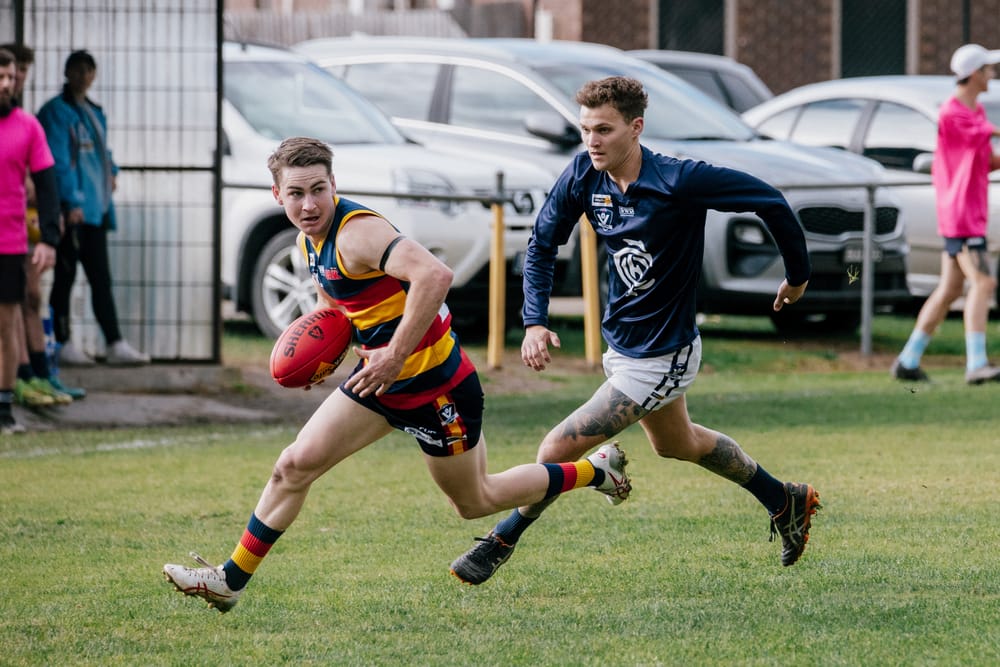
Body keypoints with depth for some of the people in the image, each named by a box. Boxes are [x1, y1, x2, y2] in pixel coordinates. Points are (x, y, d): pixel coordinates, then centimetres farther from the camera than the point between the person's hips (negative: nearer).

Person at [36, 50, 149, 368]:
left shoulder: (94, 112, 18)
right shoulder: (57, 111, -8)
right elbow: (58, 160, -16)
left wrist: (111, 172, 12)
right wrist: (71, 202, -22)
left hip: (96, 209, 8)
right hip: (73, 210, -8)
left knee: (101, 279, 6)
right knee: (65, 276, -2)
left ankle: (116, 345, 4)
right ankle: (63, 345, 3)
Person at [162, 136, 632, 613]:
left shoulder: (357, 231, -27)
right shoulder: (311, 240, 3)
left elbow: (434, 275, -41)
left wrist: (396, 356, -36)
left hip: (434, 383, -8)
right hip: (381, 376, 8)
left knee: (474, 503, 10)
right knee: (295, 466, -1)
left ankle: (594, 470, 28)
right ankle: (231, 580, 9)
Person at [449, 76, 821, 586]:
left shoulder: (677, 182, -28)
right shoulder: (583, 176, -11)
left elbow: (768, 200, -18)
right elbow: (542, 244, 2)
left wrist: (798, 276, -5)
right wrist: (535, 321, -11)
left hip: (660, 357, -8)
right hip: (621, 342, 8)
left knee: (558, 450, -12)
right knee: (676, 444, 30)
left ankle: (502, 541, 12)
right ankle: (785, 501, 49)